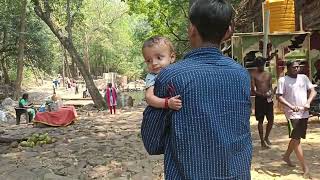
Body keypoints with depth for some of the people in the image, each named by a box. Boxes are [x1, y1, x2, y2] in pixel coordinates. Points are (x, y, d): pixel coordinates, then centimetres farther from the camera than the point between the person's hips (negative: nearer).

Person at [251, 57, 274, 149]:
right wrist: (262, 94, -22)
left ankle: (266, 137, 26)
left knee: (271, 120, 4)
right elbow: (253, 90, -6)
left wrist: (270, 92, -11)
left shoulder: (268, 75, 12)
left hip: (268, 99, 4)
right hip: (259, 99, -4)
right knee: (260, 121, 3)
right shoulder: (254, 76, -1)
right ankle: (262, 141, 11)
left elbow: (271, 86, 11)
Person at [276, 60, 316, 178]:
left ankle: (286, 156, 38)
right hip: (292, 114, -5)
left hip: (304, 113, 5)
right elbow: (279, 97, -9)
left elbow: (313, 91, 7)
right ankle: (305, 167, -2)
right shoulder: (283, 80, -5)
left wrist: (308, 102, -11)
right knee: (296, 139, -6)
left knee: (296, 137, 16)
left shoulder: (304, 78, 9)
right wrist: (291, 106, -21)